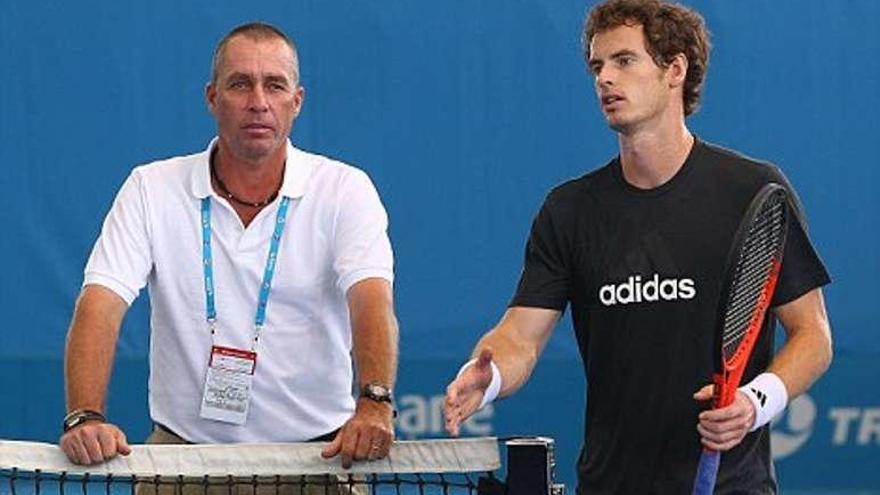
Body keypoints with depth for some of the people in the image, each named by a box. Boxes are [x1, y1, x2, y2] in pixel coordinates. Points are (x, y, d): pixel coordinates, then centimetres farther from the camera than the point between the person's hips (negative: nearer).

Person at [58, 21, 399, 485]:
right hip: (183, 447, 1)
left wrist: (374, 404, -34)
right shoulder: (151, 189, 3)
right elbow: (101, 304, -7)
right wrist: (85, 416, -24)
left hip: (317, 447, -1)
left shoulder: (344, 190, 0)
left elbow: (371, 298, -15)